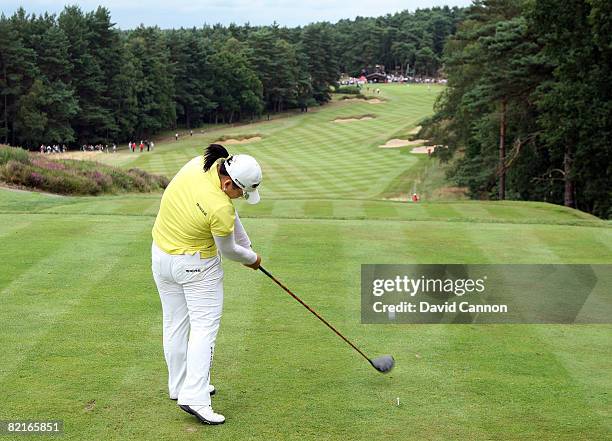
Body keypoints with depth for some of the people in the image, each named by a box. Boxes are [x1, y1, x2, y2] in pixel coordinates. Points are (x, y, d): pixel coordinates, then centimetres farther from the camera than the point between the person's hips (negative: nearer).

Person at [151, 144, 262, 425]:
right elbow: (228, 251, -12)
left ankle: (179, 386, 30)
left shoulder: (199, 164, -12)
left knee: (174, 324, 16)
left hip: (161, 255, 8)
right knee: (204, 327, -1)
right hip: (196, 265, -8)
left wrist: (245, 244, 5)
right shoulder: (220, 209, -32)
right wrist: (252, 258, 8)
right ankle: (194, 397, -9)